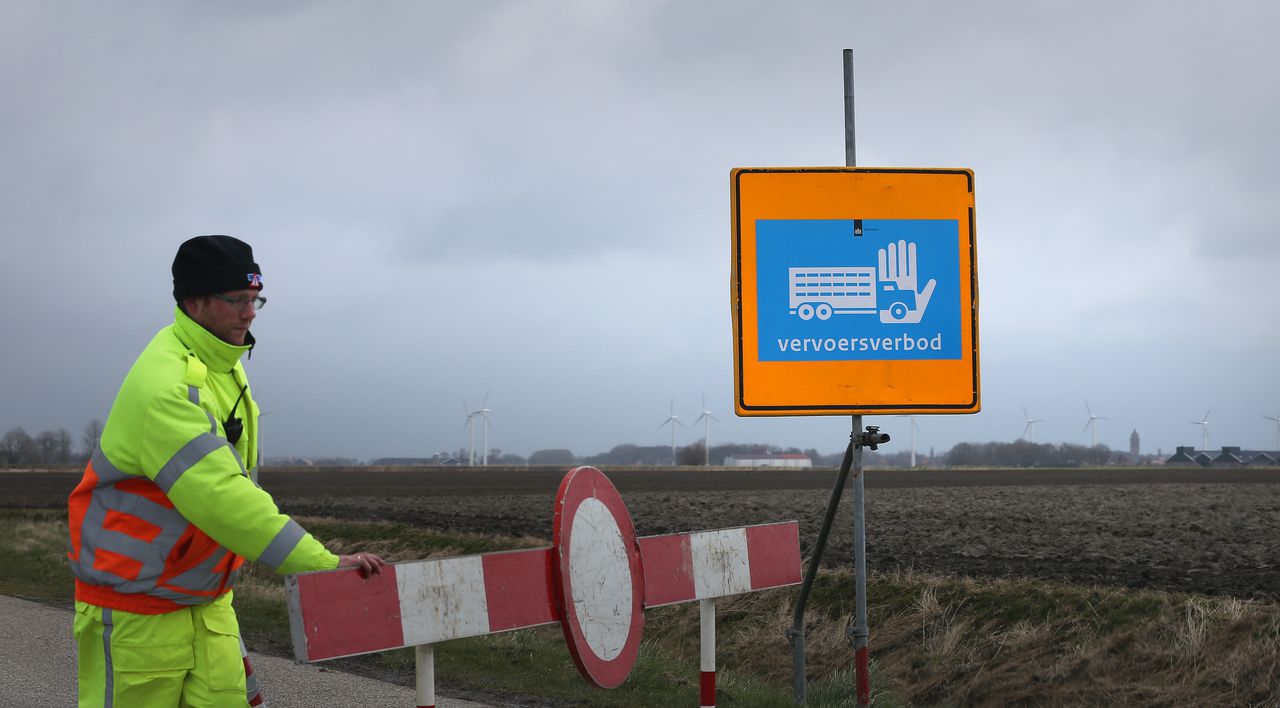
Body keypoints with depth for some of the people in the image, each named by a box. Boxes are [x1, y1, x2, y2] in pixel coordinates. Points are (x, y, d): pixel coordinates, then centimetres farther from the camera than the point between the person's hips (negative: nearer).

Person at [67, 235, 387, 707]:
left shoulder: (226, 368, 8)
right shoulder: (164, 383, -24)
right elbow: (220, 498, -32)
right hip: (136, 611, -8)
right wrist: (324, 565, -35)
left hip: (207, 602, 8)